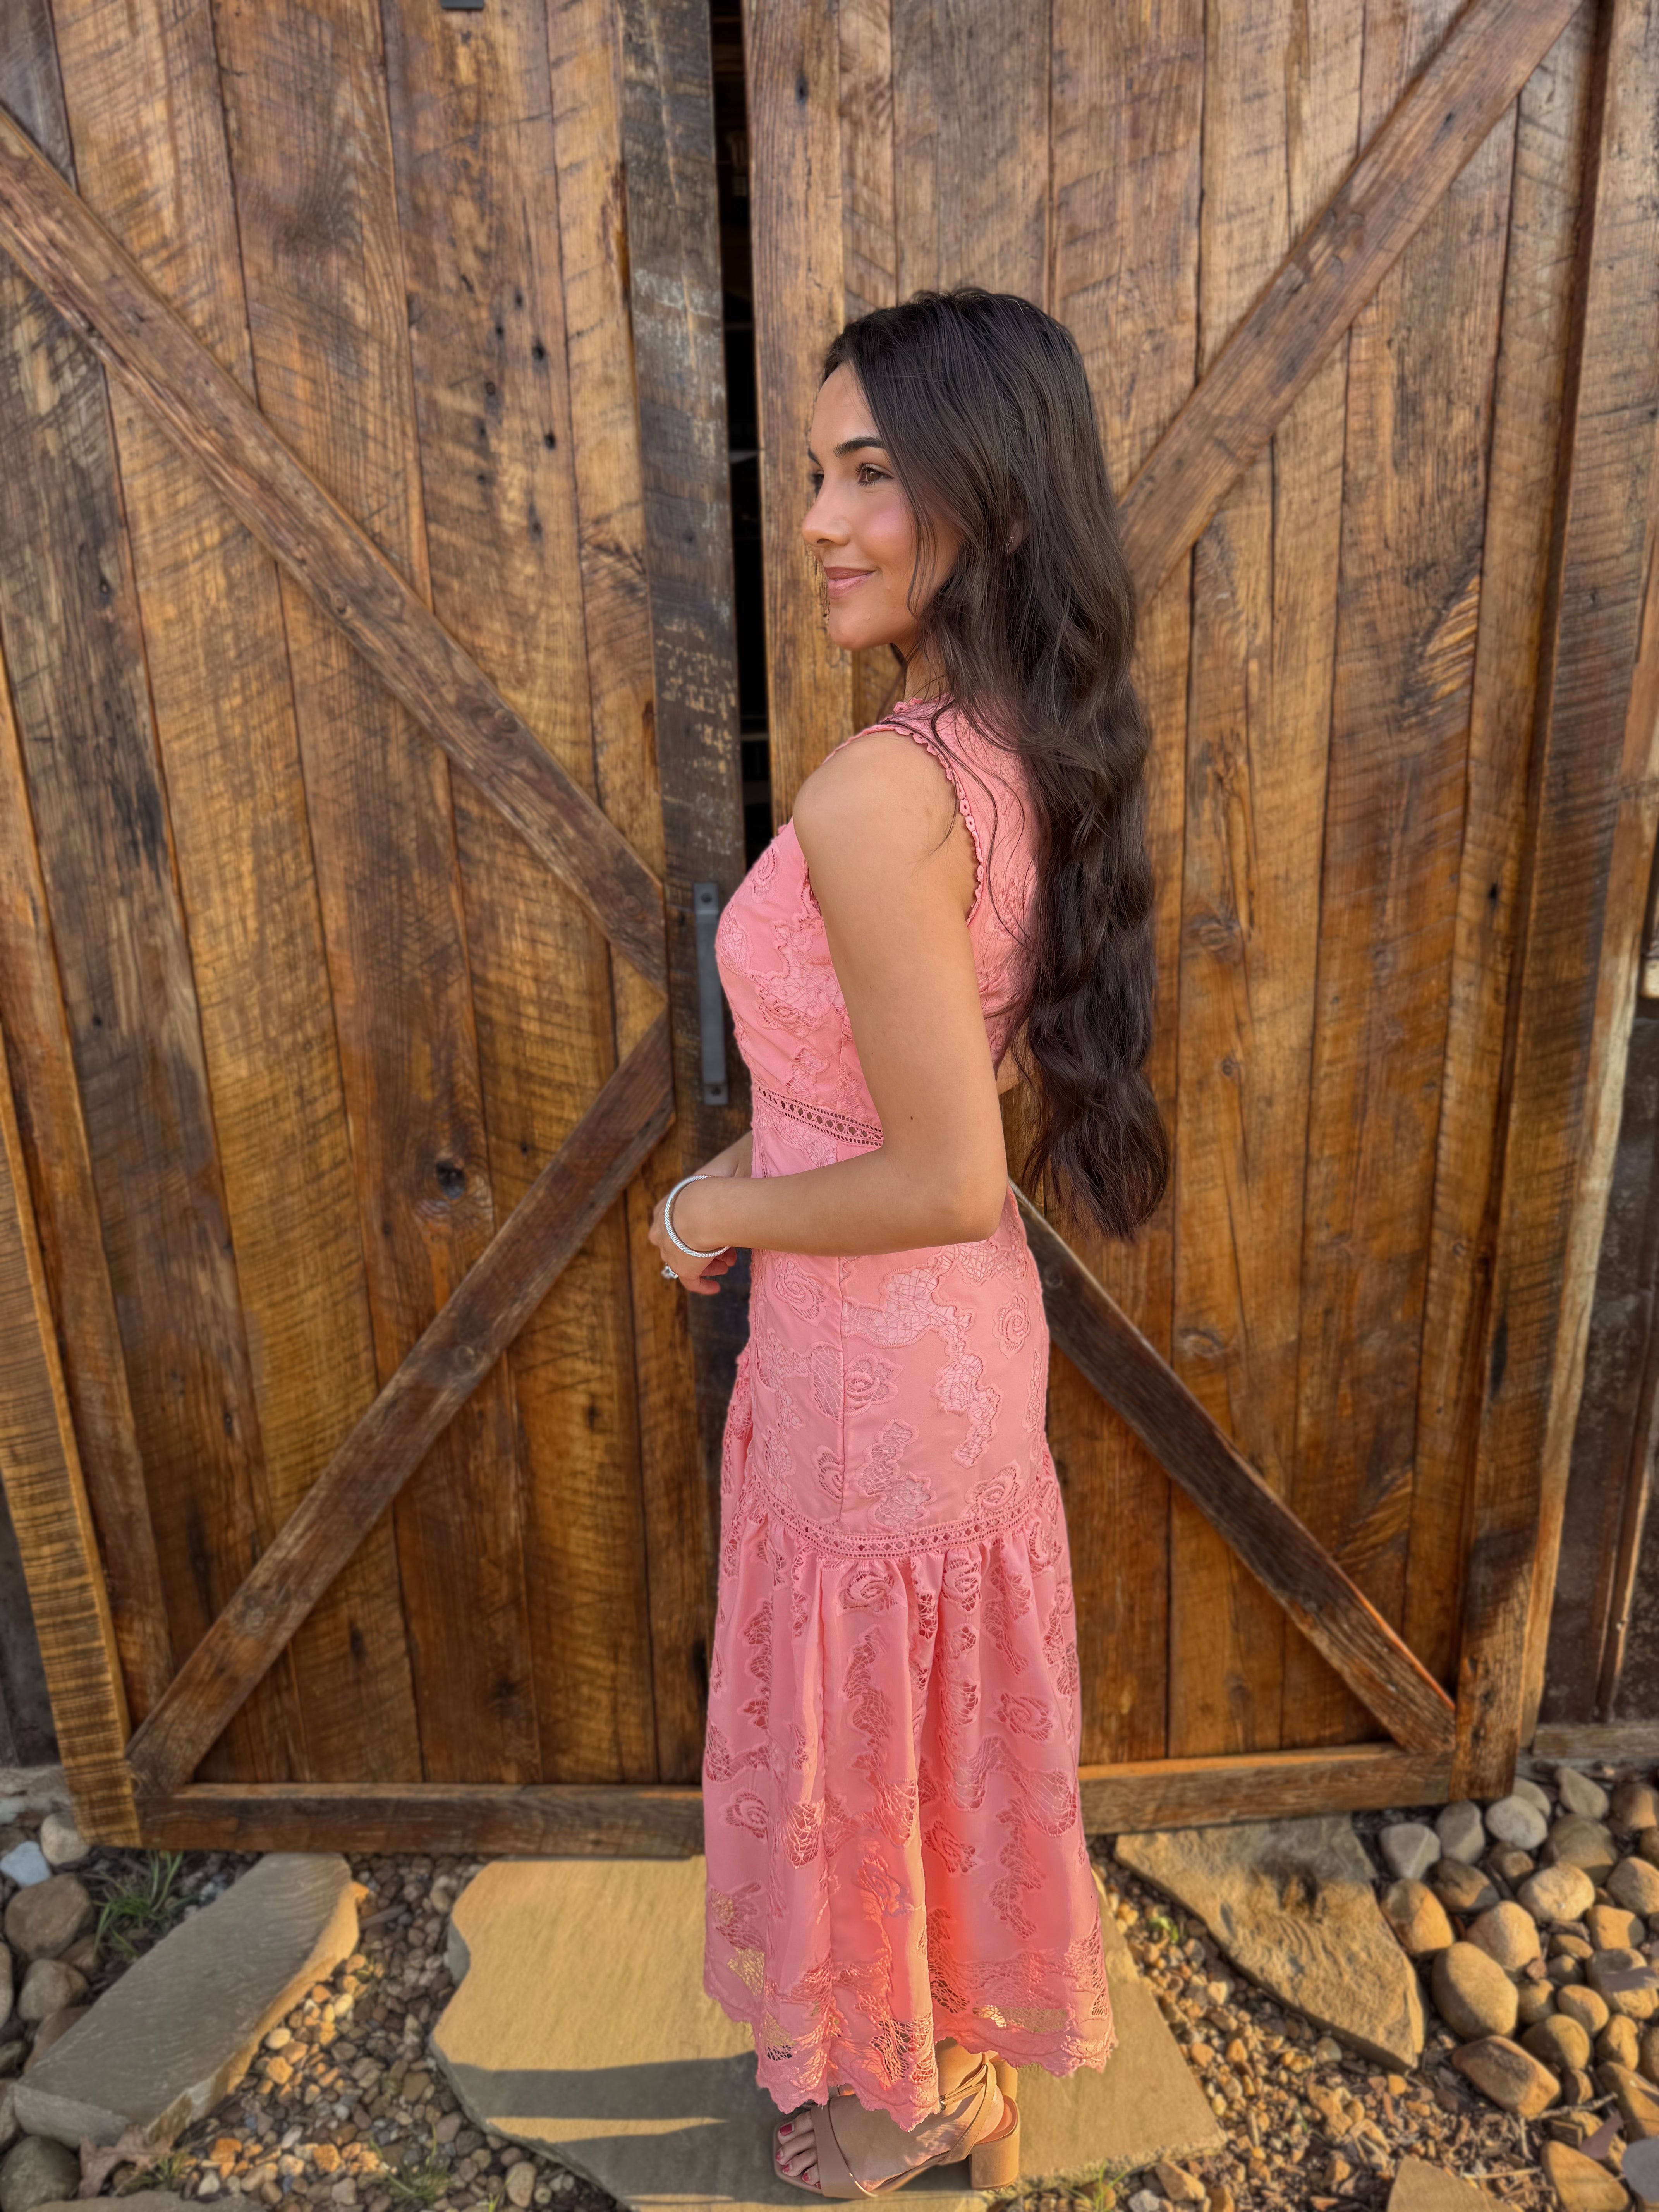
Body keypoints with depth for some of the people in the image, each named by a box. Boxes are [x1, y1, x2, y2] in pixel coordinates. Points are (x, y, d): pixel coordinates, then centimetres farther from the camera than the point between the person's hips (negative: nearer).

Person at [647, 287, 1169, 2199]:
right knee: (947, 1719, 29)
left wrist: (721, 1212, -12)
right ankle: (970, 2048, 58)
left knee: (869, 1747, 19)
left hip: (875, 1365, -9)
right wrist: (769, 1158, 7)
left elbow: (950, 1180, -28)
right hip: (966, 1335, 9)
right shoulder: (1026, 749, -1)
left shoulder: (881, 792, -29)